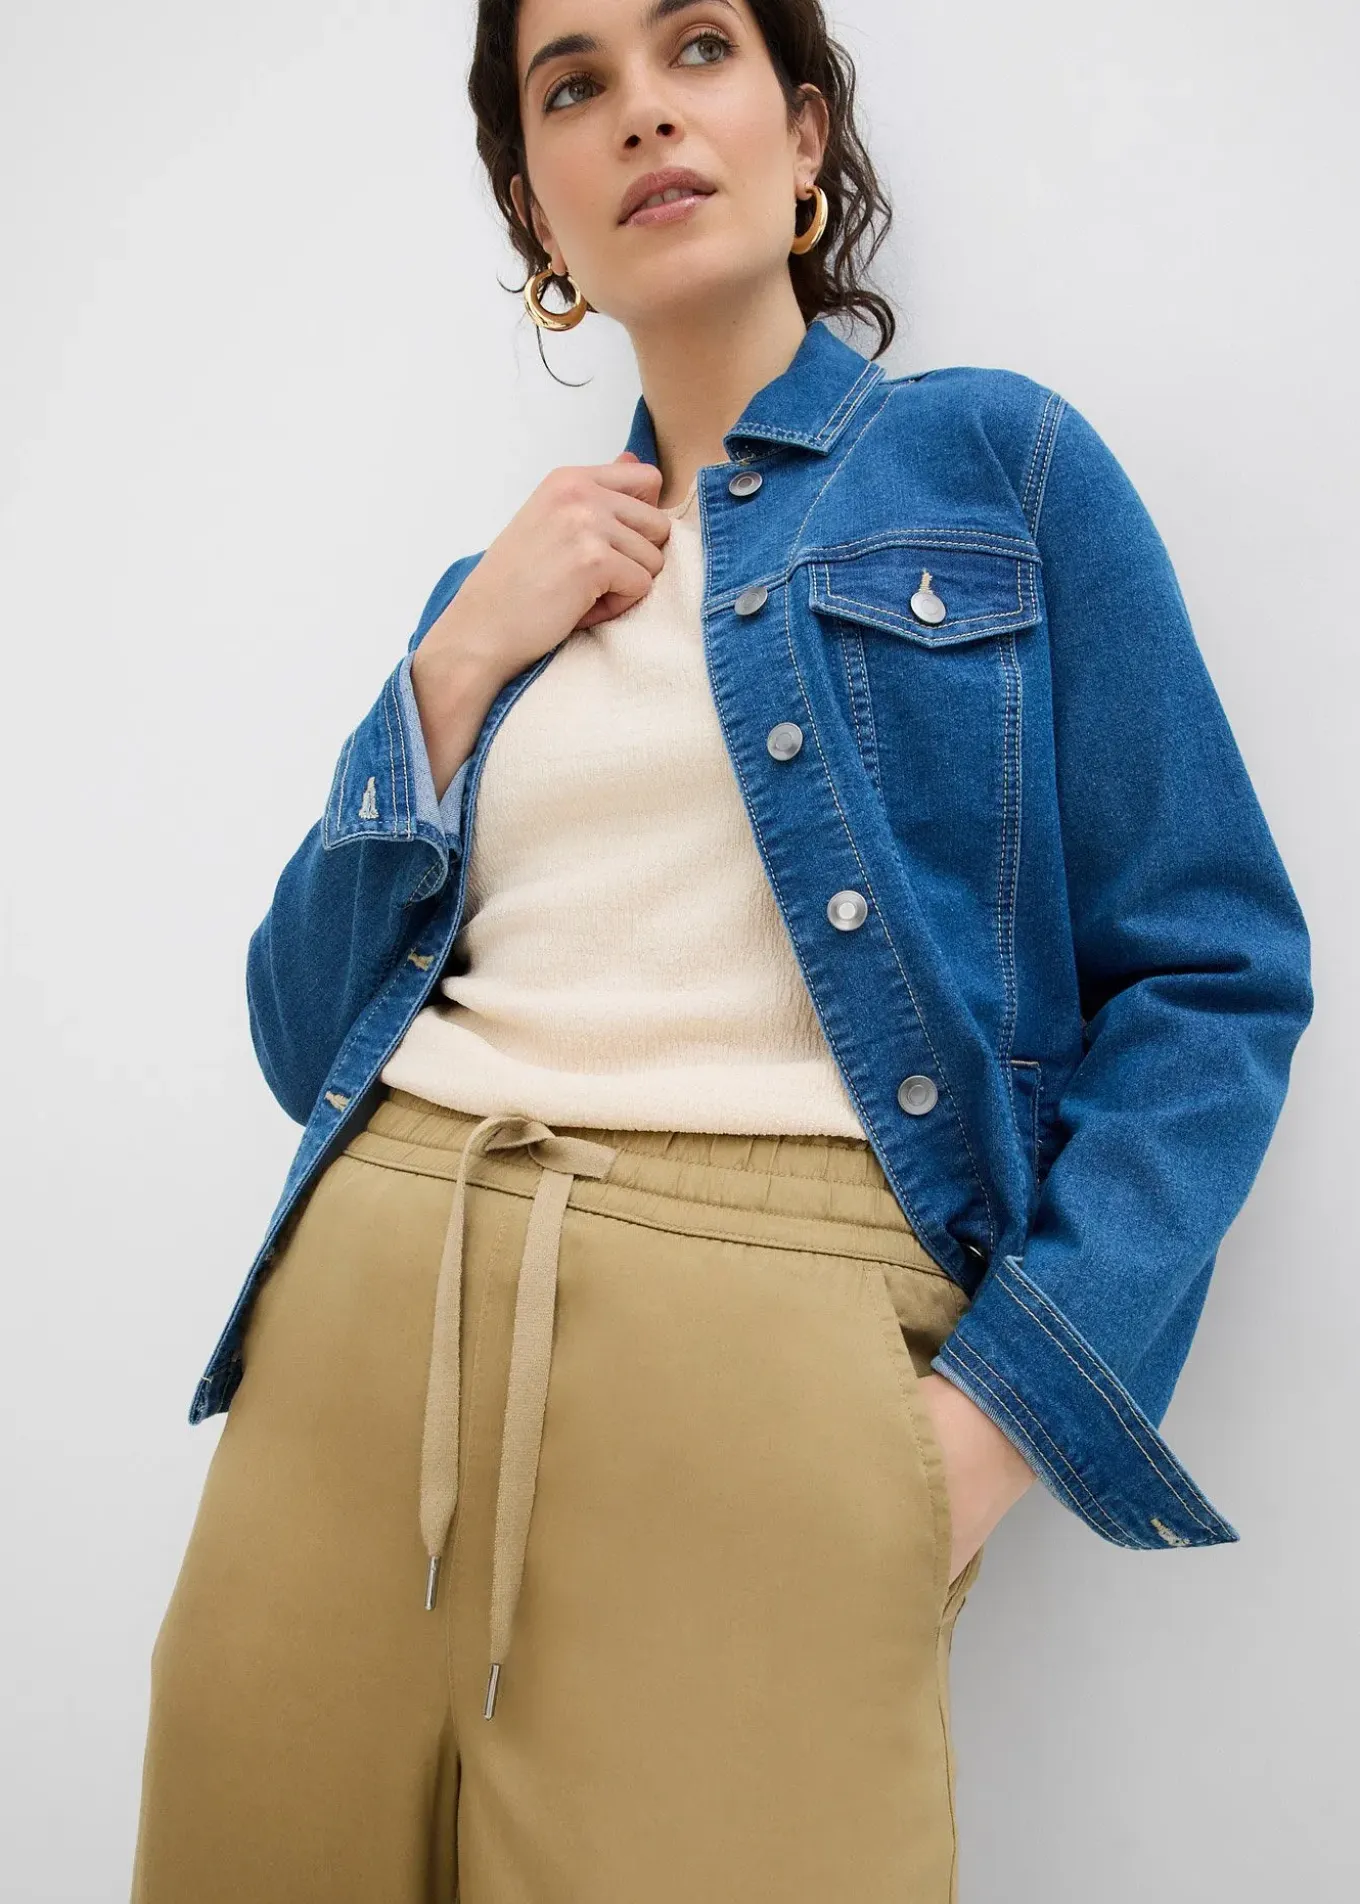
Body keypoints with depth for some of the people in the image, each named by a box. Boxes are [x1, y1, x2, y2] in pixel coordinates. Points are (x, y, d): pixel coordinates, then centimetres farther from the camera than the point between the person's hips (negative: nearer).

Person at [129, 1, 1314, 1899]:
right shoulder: (508, 587, 18)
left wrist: (997, 1403, -12)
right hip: (365, 1306, 5)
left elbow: (1213, 975, -1)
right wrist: (460, 668, 2)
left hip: (771, 1329, -4)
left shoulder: (999, 463, 5)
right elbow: (305, 1031, 14)